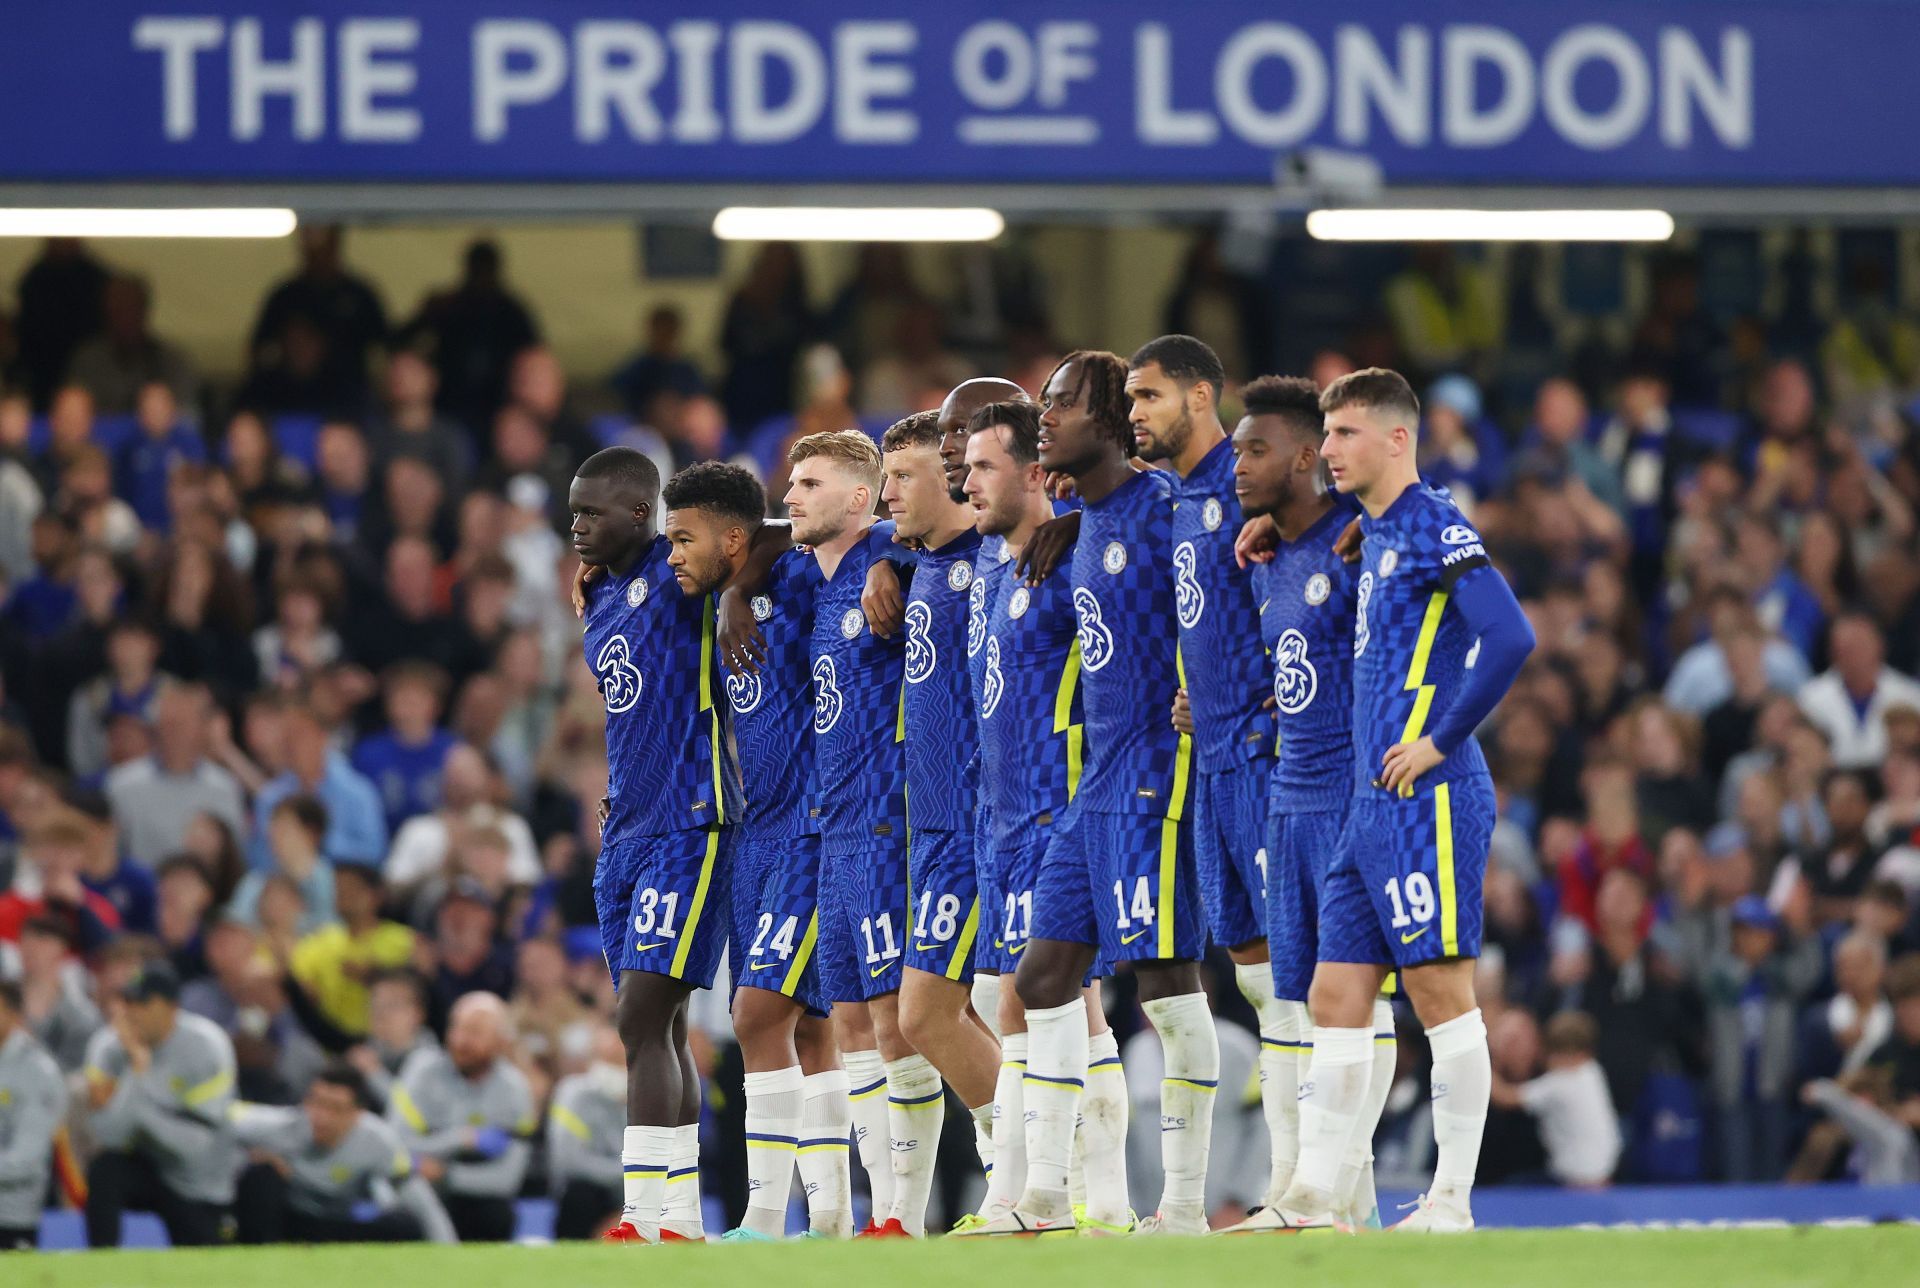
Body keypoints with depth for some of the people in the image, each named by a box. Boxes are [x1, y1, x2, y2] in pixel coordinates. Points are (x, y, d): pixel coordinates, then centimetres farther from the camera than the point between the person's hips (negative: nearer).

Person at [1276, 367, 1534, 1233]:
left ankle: (1451, 1202, -3)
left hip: (1426, 802, -10)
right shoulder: (1375, 535, 18)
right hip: (1370, 806, 10)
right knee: (1335, 1000, 6)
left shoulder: (1435, 529, -10)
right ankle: (1309, 1200, 6)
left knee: (1442, 994, -6)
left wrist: (1439, 741, -17)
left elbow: (1509, 638, -21)